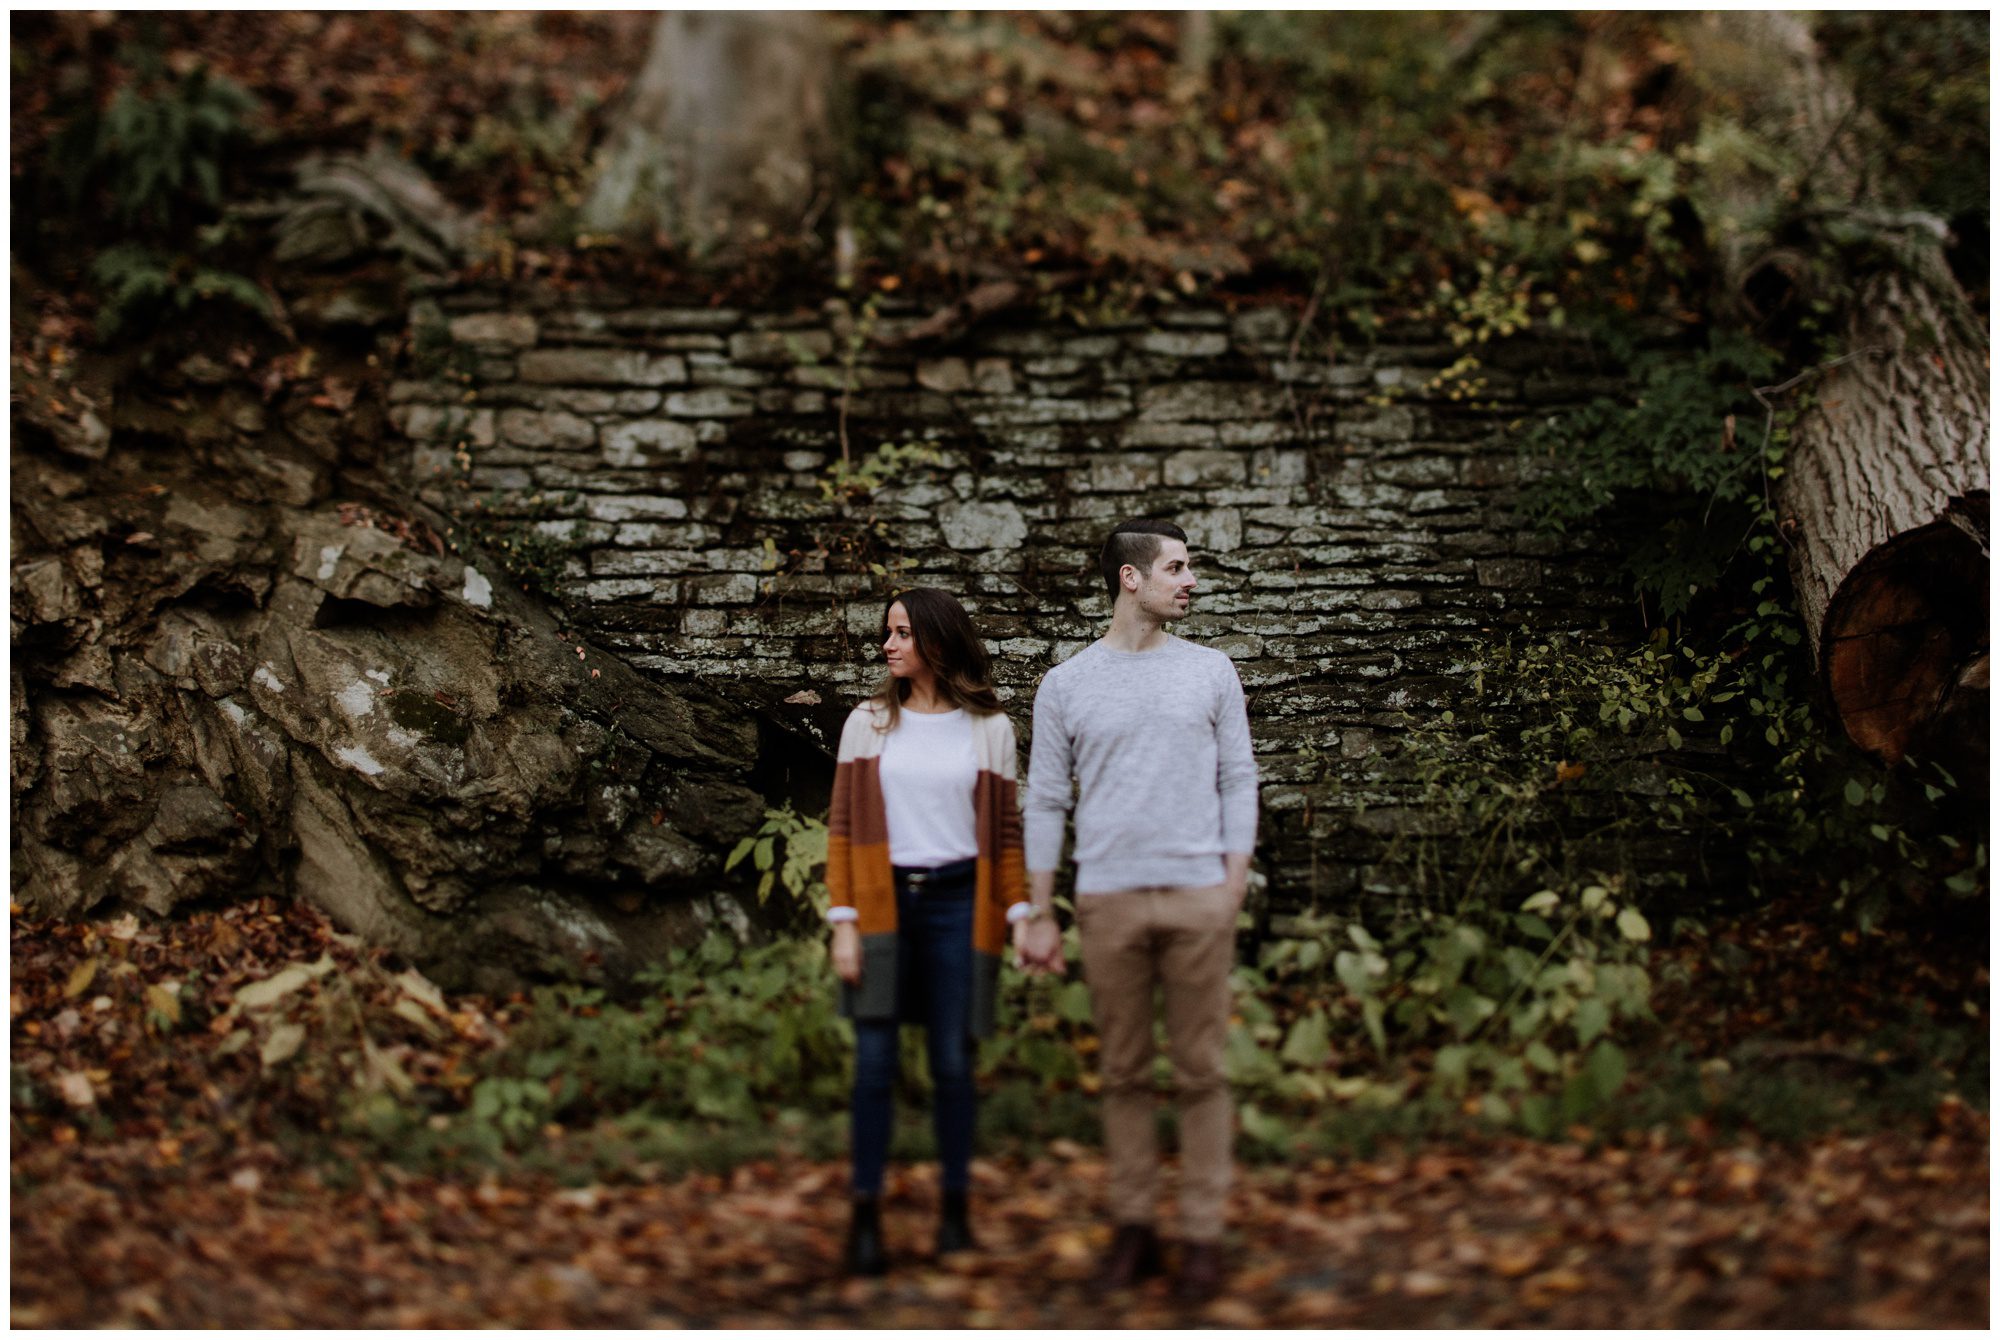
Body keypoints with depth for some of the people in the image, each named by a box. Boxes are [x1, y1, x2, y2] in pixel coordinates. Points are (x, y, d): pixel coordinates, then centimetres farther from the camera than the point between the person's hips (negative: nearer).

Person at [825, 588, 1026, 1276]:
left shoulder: (989, 729, 6)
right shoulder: (867, 723, 7)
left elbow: (1007, 830, 7)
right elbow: (842, 825, 5)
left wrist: (1022, 913, 0)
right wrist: (843, 920, -3)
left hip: (956, 903, 0)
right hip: (884, 901, 0)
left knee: (953, 1063, 3)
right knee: (874, 1061, -2)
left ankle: (955, 1206, 15)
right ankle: (865, 1215, 3)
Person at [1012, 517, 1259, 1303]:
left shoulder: (1211, 672, 8)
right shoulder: (1067, 685, 6)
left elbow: (1239, 783, 7)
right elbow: (1045, 803, 8)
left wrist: (1234, 892, -2)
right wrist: (1037, 915, 5)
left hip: (1197, 896, 0)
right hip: (1109, 900, 0)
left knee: (1200, 1070, 1)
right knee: (1124, 1072, 7)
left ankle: (1202, 1235, 8)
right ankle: (1132, 1227, 16)